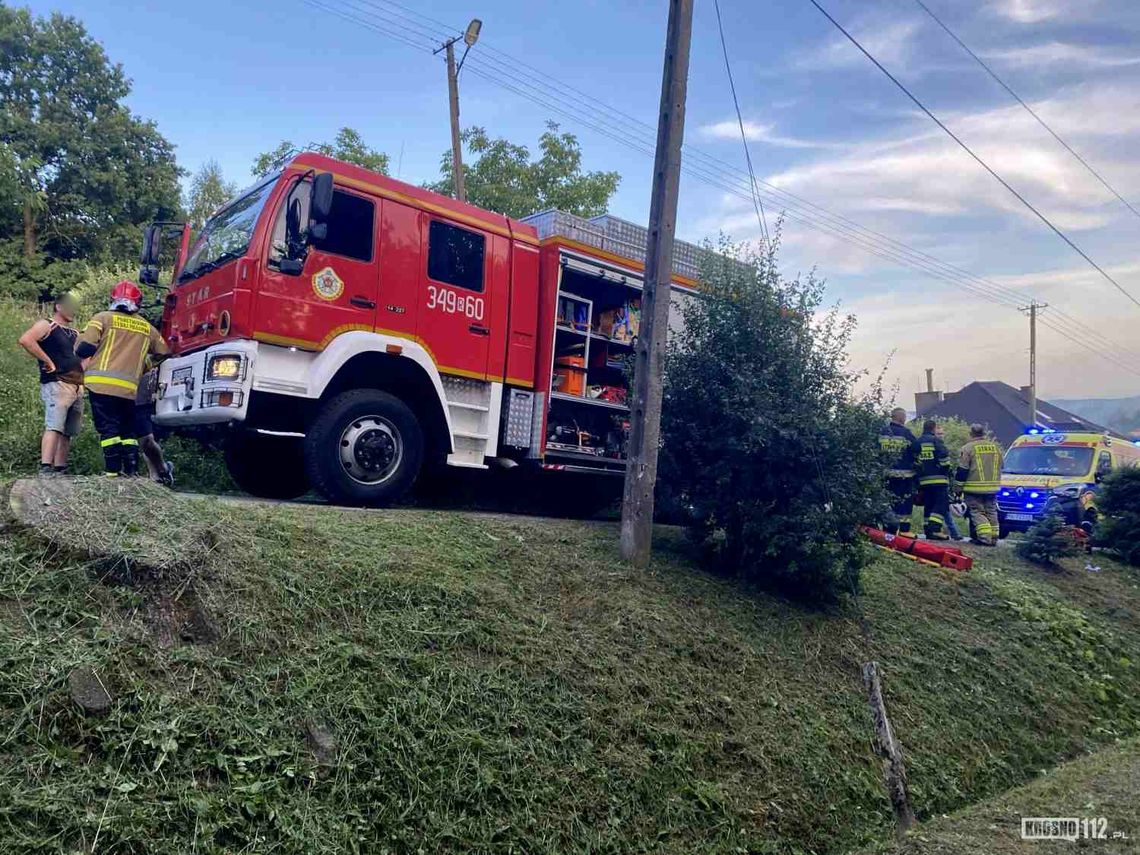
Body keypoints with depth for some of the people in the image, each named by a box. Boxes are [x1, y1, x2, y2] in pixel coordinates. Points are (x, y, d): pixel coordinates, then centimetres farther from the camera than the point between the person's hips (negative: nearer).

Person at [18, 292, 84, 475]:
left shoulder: (75, 333, 23)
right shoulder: (46, 325, 1)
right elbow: (25, 340, -18)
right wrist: (47, 361, -16)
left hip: (77, 387, 8)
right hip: (56, 385, -8)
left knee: (68, 432, 7)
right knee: (54, 427, -20)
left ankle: (60, 471, 10)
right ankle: (45, 469, -26)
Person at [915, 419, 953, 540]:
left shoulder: (918, 442, 14)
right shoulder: (936, 440, -6)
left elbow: (915, 462, 15)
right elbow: (944, 458, -13)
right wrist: (946, 471, 0)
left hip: (924, 480, 7)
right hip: (938, 479, -6)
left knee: (928, 506, 12)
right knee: (941, 504, -5)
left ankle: (928, 530, 11)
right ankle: (935, 530, -16)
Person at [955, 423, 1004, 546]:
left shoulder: (967, 448, -9)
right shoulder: (995, 446, 10)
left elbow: (962, 471, -10)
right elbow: (1001, 465, 20)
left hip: (974, 488, -5)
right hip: (992, 488, 5)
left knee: (977, 512, -2)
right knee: (991, 512, 13)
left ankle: (985, 537, -13)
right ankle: (993, 537, 14)